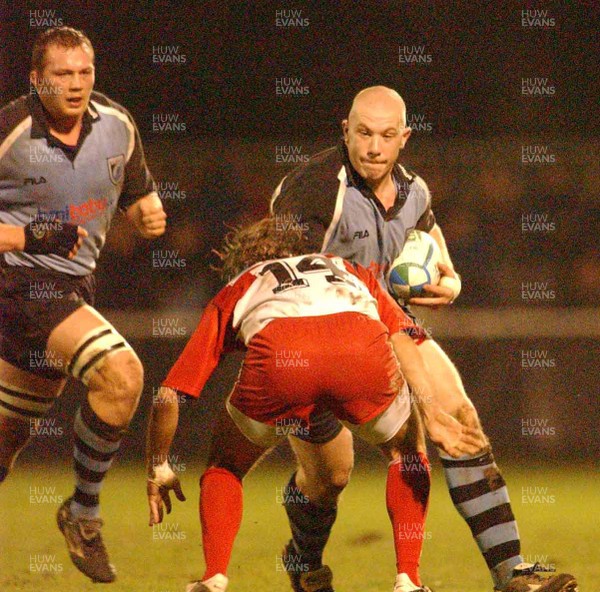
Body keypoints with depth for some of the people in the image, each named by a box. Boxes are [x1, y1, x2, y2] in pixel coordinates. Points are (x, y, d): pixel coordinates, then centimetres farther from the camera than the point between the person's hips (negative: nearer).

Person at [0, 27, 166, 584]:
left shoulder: (117, 125, 2)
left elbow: (137, 199, 16)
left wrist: (149, 216, -7)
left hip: (71, 285, 7)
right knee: (121, 373, -25)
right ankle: (84, 513, -10)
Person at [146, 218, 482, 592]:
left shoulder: (235, 291, 40)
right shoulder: (351, 273, 44)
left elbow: (168, 397, 32)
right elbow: (402, 335, 21)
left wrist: (158, 470, 46)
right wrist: (431, 415, 14)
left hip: (278, 356, 0)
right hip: (364, 350, 1)